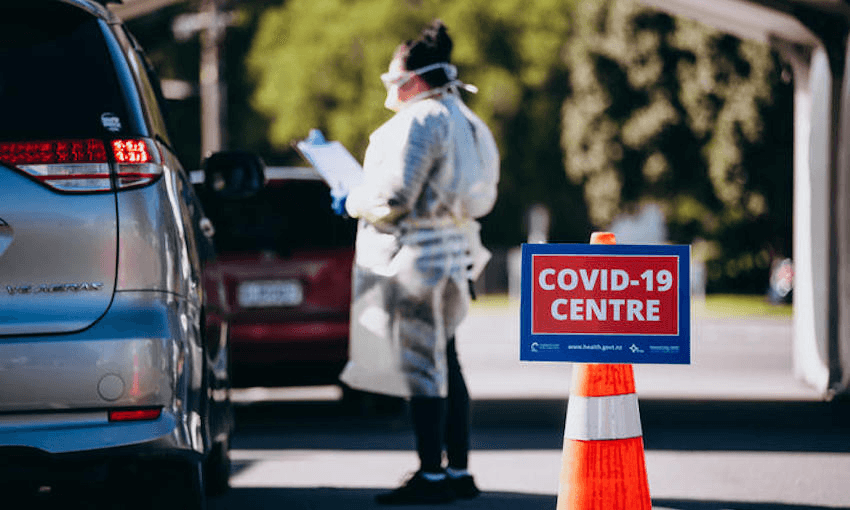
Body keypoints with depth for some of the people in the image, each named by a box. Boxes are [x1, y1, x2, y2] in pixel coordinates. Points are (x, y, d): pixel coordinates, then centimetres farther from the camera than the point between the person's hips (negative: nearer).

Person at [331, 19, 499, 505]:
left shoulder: (421, 121, -16)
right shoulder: (461, 120, 16)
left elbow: (394, 197, -20)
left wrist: (352, 203, -3)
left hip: (416, 255, -10)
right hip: (452, 254, 10)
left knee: (422, 365, -6)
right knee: (444, 364, 13)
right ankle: (459, 471, 16)